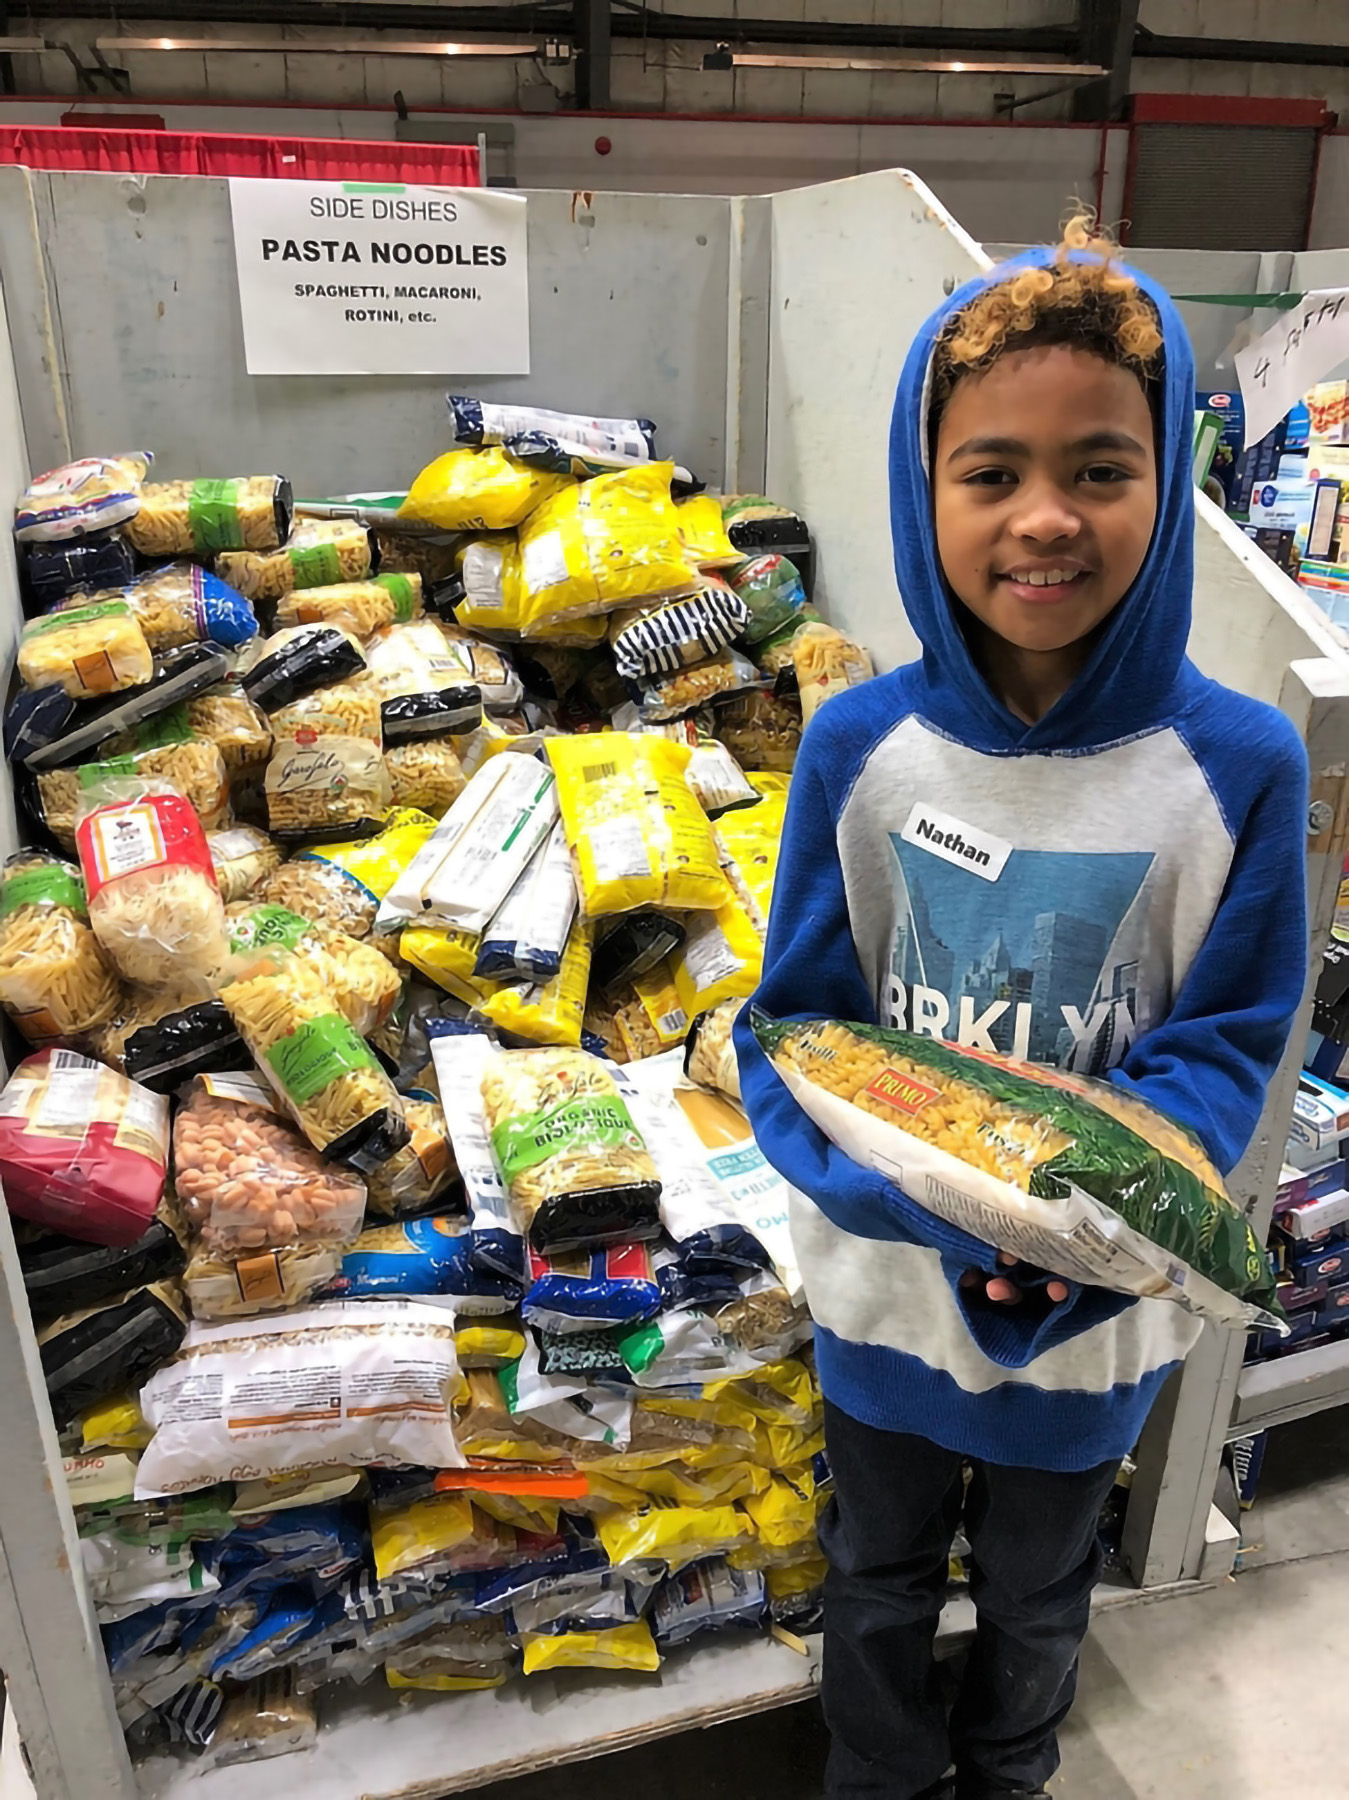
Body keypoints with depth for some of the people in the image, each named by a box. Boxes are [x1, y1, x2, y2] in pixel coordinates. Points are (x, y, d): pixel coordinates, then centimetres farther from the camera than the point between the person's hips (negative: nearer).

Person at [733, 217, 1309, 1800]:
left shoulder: (1238, 764, -18)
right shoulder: (859, 745, -16)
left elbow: (1226, 1039, -10)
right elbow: (792, 1026, -12)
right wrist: (934, 1193, -28)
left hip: (1095, 1312, 0)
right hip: (887, 1287, 0)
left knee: (1036, 1595, 29)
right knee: (880, 1581, 27)